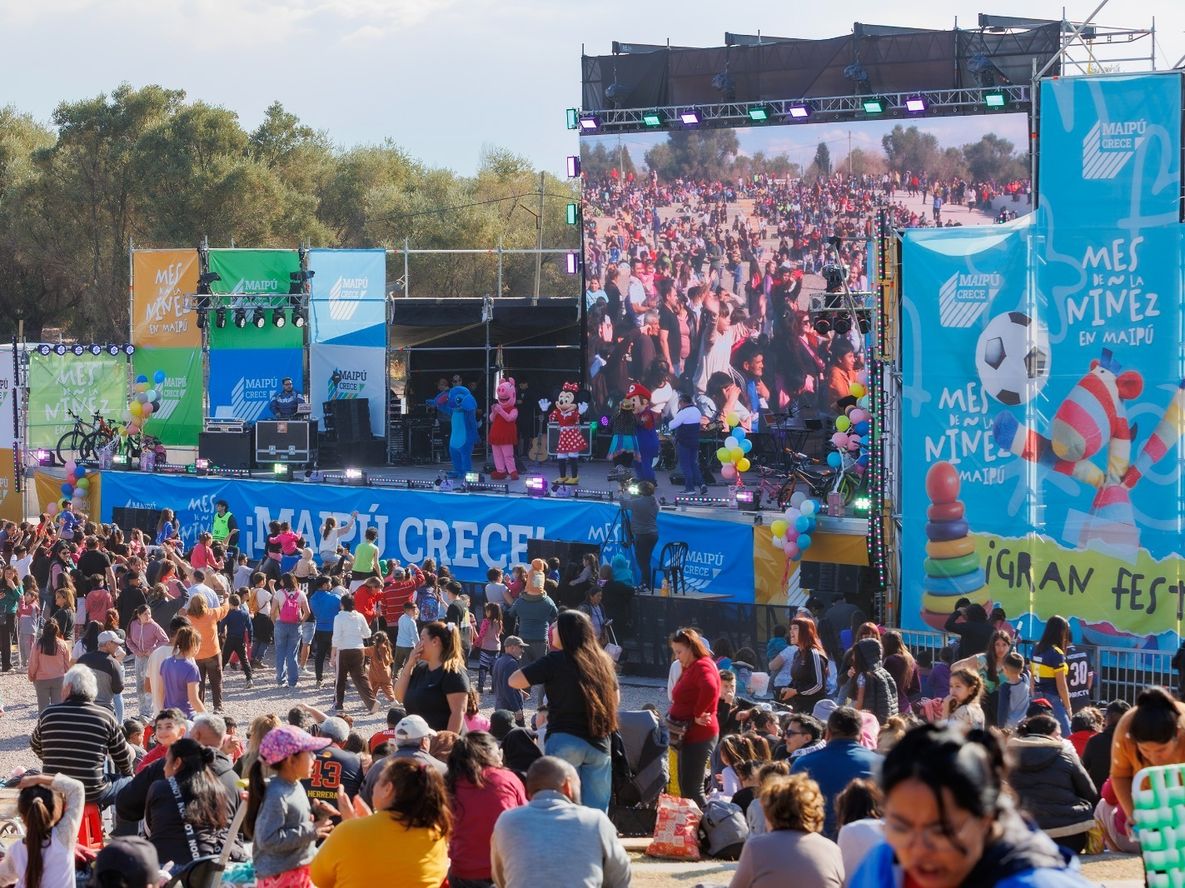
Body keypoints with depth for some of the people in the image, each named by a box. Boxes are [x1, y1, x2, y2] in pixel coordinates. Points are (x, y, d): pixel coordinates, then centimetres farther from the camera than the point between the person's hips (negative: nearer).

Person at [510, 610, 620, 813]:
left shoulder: (556, 661, -7)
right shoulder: (603, 661, 10)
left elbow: (514, 681, -7)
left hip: (564, 740, -5)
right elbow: (616, 699, 21)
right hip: (599, 743, 5)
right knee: (597, 812, 7)